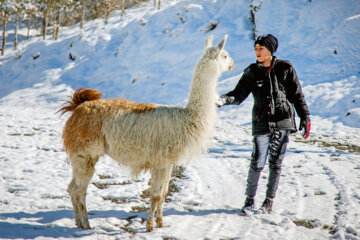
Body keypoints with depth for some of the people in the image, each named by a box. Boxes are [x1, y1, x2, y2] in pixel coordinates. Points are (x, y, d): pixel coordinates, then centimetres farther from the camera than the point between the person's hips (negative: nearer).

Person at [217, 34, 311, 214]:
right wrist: (223, 100, -21)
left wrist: (305, 118, 6)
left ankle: (269, 200, 17)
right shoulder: (252, 72, 4)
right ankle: (250, 199, 8)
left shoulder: (285, 69, 2)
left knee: (275, 163, 4)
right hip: (261, 123, 0)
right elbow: (239, 94, -2)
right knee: (257, 163, -8)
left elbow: (297, 96, 7)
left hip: (283, 122, 0)